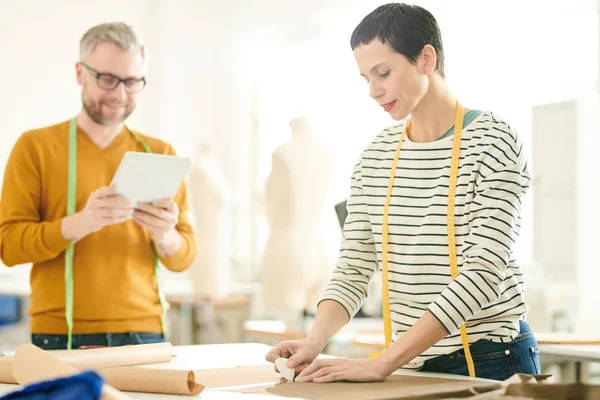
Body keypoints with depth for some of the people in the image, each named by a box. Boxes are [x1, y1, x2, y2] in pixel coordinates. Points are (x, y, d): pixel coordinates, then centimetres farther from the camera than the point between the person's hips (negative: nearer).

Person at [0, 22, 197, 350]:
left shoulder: (159, 154, 9)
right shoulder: (35, 147, 2)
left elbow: (184, 258, 6)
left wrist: (165, 236, -17)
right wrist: (80, 222, -23)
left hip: (144, 335, 2)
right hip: (60, 338, -2)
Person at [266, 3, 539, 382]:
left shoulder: (491, 141, -12)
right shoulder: (376, 156, 4)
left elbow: (482, 272, -21)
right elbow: (353, 270, 3)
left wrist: (383, 363, -27)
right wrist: (315, 342, -17)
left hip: (491, 361, -5)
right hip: (412, 364, 5)